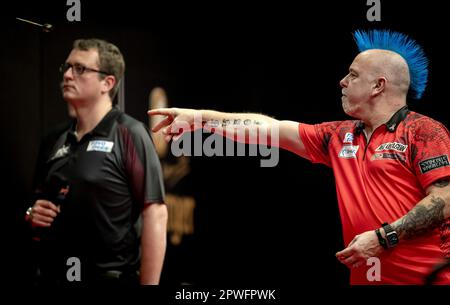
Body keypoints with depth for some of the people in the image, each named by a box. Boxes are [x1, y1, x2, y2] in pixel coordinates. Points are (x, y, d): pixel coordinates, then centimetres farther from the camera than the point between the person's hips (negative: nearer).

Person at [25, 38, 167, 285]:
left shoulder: (129, 134, -8)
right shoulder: (59, 141, 11)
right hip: (52, 276, 6)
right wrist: (33, 215, 0)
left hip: (110, 278, -6)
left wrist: (149, 284, -19)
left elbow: (154, 214, -14)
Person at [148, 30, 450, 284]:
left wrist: (383, 237, -17)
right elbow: (268, 129, 14)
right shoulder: (339, 136, 15)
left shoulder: (423, 131, -6)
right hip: (366, 275, 7)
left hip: (423, 275, -6)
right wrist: (199, 118, 12)